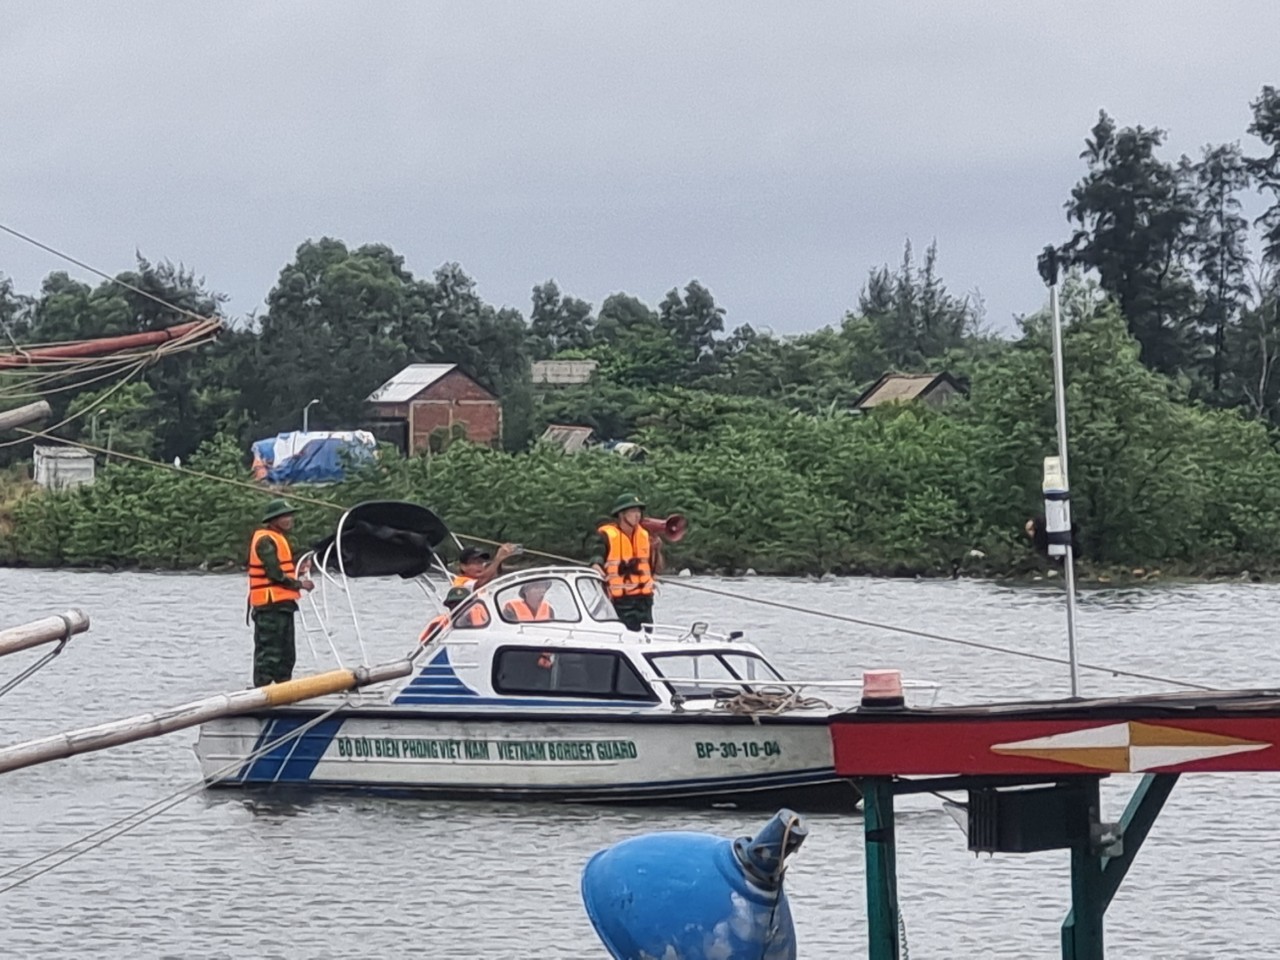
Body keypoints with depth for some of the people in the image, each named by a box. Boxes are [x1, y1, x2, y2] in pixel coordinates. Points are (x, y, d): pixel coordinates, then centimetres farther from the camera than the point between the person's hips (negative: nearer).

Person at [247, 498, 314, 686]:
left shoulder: (277, 539, 20)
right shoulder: (265, 540, -13)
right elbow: (275, 574, -19)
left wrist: (297, 573, 9)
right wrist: (299, 584, -10)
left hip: (282, 603, 11)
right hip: (271, 604, -11)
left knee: (286, 654, 15)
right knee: (269, 651, -10)